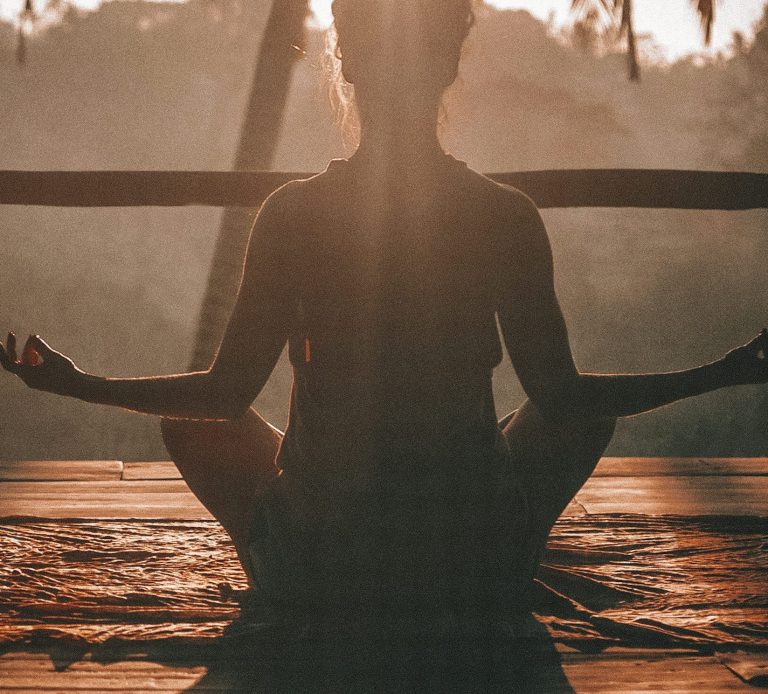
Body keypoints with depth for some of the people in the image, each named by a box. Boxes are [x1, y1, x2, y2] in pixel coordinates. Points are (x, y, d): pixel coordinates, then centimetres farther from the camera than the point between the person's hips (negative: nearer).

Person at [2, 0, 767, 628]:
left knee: (192, 422, 26)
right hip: (480, 566, 1)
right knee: (588, 411, 28)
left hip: (317, 567, 0)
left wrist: (77, 384, 11)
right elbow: (560, 396, -4)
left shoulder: (291, 214, -11)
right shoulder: (508, 216, -10)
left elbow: (228, 391, -5)